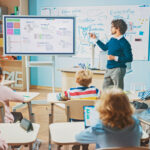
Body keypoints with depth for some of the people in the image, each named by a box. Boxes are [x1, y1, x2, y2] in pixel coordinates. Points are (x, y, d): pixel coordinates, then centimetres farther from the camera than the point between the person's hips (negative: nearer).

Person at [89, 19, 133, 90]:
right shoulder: (112, 39, 9)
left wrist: (115, 58, -20)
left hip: (118, 69, -8)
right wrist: (95, 38, 26)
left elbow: (129, 58, -16)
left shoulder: (124, 43, -14)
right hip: (109, 69, 8)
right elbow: (105, 47, 28)